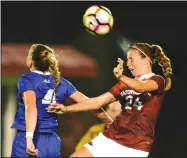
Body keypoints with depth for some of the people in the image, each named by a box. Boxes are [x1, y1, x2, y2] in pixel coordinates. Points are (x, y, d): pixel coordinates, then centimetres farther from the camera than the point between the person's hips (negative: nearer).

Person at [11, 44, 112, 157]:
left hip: (26, 138, -5)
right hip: (51, 140, 5)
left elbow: (31, 107, -22)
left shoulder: (27, 79, -6)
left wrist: (29, 137, -32)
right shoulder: (61, 82, 9)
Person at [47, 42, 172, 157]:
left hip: (135, 147, -7)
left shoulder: (158, 81, -3)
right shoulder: (126, 83, 17)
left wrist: (121, 77, -45)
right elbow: (98, 102, 12)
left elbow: (141, 87, -26)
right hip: (110, 138, 7)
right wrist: (67, 109, 1)